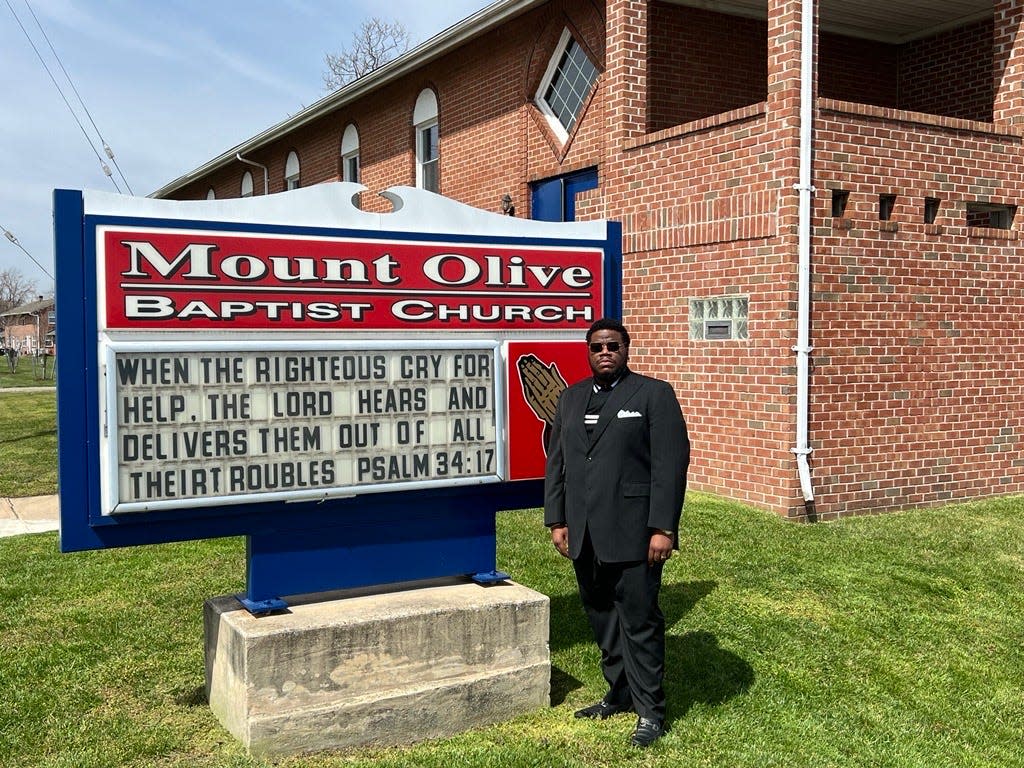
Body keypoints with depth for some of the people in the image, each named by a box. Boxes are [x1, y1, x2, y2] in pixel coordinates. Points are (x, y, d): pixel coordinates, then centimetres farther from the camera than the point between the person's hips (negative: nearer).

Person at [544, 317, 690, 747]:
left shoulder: (654, 394, -2)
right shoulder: (571, 398, 14)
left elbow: (671, 464, -8)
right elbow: (556, 464, 14)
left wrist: (663, 528, -13)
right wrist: (556, 521, 8)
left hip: (632, 533, -5)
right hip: (584, 536, 5)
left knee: (640, 622, 0)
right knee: (602, 620, 13)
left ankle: (650, 711, 11)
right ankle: (619, 694, 28)